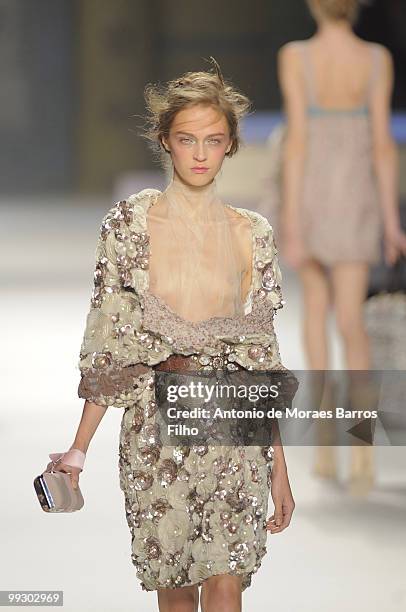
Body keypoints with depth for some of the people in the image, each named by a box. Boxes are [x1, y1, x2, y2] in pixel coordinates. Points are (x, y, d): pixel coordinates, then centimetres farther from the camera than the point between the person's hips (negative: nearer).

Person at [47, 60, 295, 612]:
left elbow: (263, 355, 6)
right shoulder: (129, 224, -1)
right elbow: (108, 347, 1)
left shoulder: (252, 234, 4)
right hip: (155, 426, 0)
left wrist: (279, 465, 5)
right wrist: (79, 447, -4)